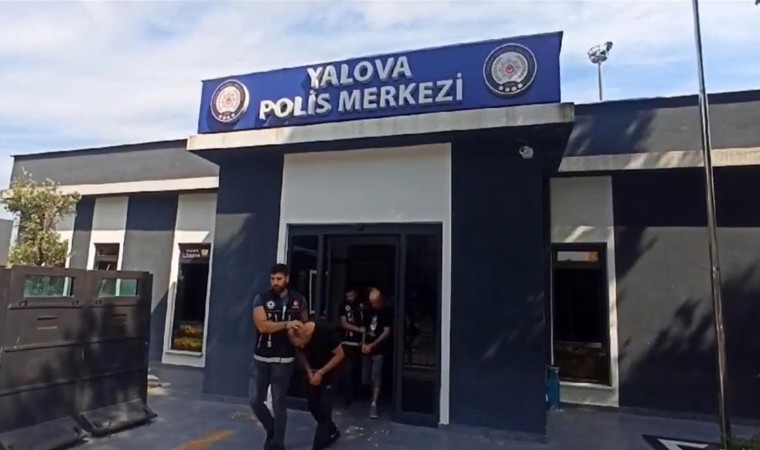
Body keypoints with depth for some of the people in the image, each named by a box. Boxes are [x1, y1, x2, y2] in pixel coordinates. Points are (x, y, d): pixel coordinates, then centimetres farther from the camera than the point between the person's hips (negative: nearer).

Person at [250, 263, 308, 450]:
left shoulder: (298, 300, 1)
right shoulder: (261, 299, -5)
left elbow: (305, 323, 17)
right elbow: (262, 325, -18)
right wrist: (286, 324, -24)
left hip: (284, 360, 0)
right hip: (261, 358, 1)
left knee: (279, 403, 5)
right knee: (255, 399, 6)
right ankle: (271, 429, 32)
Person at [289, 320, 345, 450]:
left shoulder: (326, 331, -33)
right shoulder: (296, 335, -22)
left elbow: (340, 354, -20)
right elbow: (299, 353, -1)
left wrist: (321, 372, -21)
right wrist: (308, 370, -14)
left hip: (329, 371, -5)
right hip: (313, 371, 5)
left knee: (324, 410, -8)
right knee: (313, 406, 9)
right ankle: (332, 431, 32)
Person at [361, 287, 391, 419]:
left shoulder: (386, 313, -8)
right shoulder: (368, 312, 8)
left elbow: (387, 332, -12)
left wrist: (372, 345, -15)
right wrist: (363, 344, -1)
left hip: (378, 351, -5)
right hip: (367, 350, 6)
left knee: (376, 378, -6)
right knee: (365, 378, 9)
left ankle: (374, 404, -4)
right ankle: (374, 397, 30)